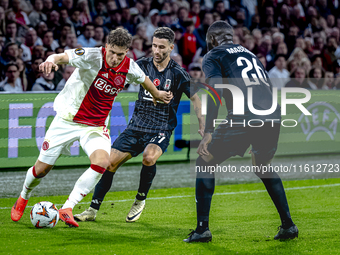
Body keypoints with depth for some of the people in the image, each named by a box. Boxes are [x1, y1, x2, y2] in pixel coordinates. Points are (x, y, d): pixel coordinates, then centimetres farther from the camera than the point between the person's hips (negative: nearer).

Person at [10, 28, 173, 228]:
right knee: (42, 168, 4)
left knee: (102, 162, -26)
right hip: (68, 120, -3)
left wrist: (157, 95, 34)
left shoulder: (130, 68, -8)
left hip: (96, 125, 3)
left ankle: (67, 209, -19)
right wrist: (51, 60, -59)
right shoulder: (93, 56, -22)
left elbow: (143, 79, 16)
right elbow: (62, 57, -35)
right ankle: (23, 198, 37)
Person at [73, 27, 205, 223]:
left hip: (161, 130, -4)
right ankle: (93, 210, 4)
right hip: (136, 126, 4)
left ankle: (140, 200, -8)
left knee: (149, 157, -33)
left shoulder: (177, 73, -6)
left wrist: (203, 126, -4)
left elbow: (195, 98, 1)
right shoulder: (143, 65, 2)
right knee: (110, 162, -7)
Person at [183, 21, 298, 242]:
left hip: (243, 120, -6)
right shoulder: (249, 53, 30)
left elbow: (216, 91, -5)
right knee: (264, 167, 31)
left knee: (205, 163, 12)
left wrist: (208, 132, -10)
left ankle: (202, 229, 5)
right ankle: (288, 225, 26)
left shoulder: (213, 56, 11)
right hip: (272, 119, 6)